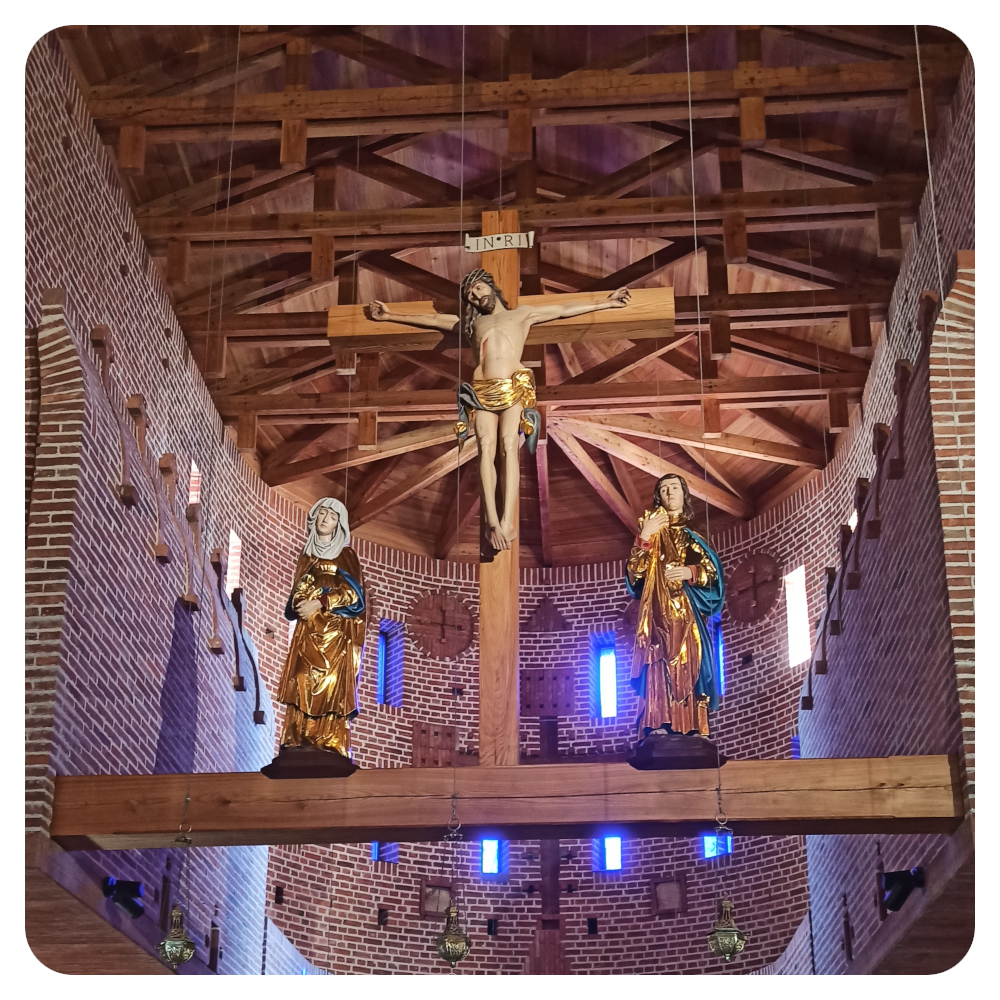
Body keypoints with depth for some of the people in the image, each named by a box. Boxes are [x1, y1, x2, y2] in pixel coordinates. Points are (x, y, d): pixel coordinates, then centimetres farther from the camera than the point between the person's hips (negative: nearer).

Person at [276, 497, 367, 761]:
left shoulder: (346, 555, 7)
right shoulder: (306, 556, 20)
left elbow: (353, 593, -4)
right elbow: (296, 593, 18)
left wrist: (319, 604, -13)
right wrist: (300, 604, -5)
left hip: (335, 633, -4)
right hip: (307, 633, 4)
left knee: (332, 688, -13)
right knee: (303, 687, -7)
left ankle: (331, 748, -16)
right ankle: (300, 746, -10)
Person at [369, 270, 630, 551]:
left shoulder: (522, 314, 23)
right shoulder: (472, 323, 30)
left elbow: (566, 309, 21)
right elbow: (432, 320, 29)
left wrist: (606, 303, 18)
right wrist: (390, 316, 25)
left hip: (514, 388, -2)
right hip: (481, 391, 2)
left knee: (509, 445, -19)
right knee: (486, 447, -16)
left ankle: (508, 520, -29)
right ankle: (493, 520, -26)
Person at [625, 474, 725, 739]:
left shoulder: (693, 537, 19)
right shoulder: (652, 531, 12)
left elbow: (713, 572, 9)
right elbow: (634, 573, -1)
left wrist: (690, 572, -10)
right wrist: (644, 536, -10)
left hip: (689, 617, 2)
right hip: (660, 614, -2)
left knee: (689, 671, -7)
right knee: (659, 673, -14)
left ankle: (691, 731, -9)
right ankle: (659, 731, -21)